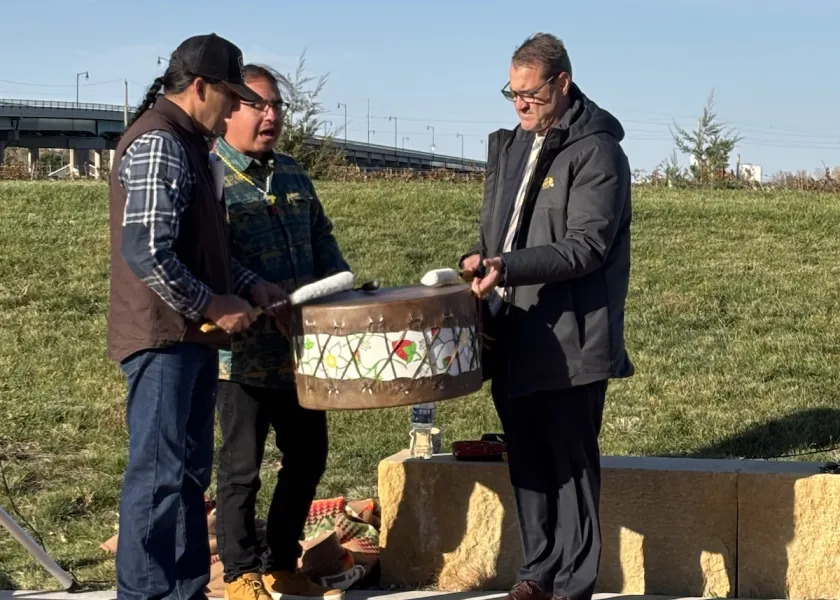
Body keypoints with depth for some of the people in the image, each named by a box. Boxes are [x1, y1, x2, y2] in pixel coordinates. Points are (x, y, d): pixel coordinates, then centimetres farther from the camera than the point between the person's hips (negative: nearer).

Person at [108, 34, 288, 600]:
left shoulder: (185, 145, 17)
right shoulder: (159, 144, -16)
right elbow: (147, 253, -25)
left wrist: (250, 284, 11)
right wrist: (212, 305, -16)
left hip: (189, 337, 10)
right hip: (163, 337, -10)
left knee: (190, 472, 14)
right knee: (159, 474, -7)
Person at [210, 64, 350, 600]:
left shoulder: (293, 175, 13)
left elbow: (322, 240, 18)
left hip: (300, 349, 7)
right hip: (243, 351, -7)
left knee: (308, 457, 14)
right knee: (242, 468, 4)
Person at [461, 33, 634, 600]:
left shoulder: (597, 152, -10)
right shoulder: (512, 144, 14)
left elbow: (587, 246, -18)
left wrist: (508, 266, -26)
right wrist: (481, 258, 3)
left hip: (569, 339, -7)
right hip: (513, 335, 7)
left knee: (570, 462, -1)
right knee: (527, 460, 13)